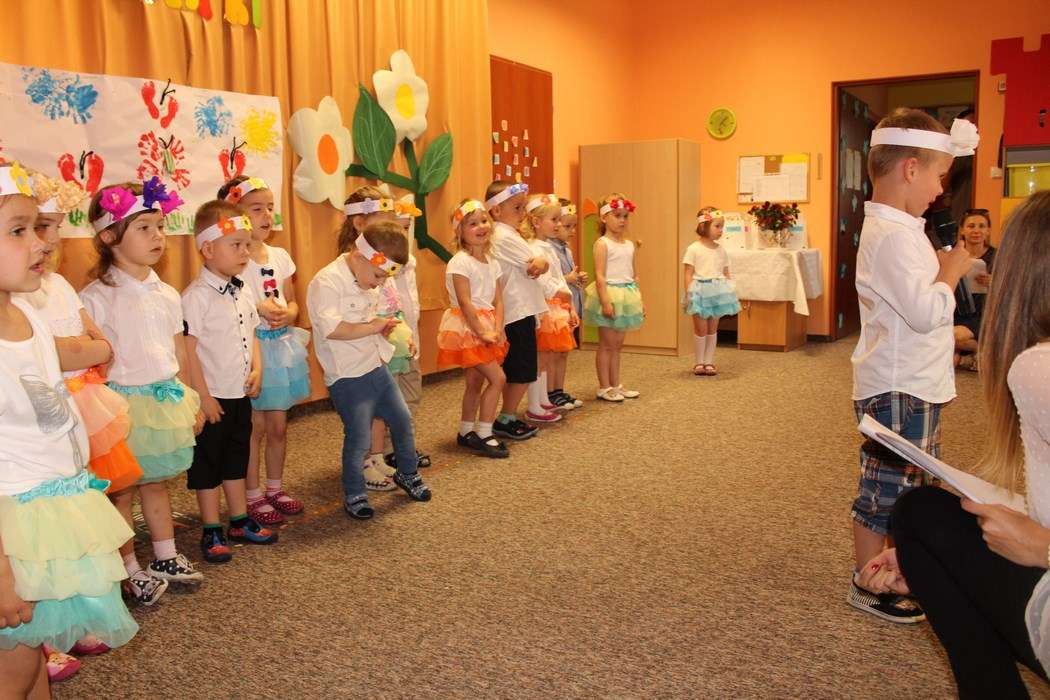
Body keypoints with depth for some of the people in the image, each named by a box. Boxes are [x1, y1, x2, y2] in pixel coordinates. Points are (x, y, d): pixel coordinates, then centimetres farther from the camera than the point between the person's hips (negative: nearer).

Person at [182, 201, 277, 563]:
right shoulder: (197, 296, -16)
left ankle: (240, 520, 32)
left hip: (240, 394, 7)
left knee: (237, 458, 18)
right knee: (207, 462, 6)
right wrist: (203, 397, -18)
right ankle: (211, 532, 17)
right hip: (213, 397, -7)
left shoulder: (244, 293, 7)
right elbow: (188, 349, -18)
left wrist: (257, 370, 0)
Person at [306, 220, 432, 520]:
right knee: (359, 438, -3)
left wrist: (382, 325, 7)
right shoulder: (327, 282, -19)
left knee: (402, 419, 17)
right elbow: (331, 328, -29)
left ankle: (407, 474, 39)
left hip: (376, 367, 9)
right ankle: (354, 495, 17)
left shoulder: (366, 283, 11)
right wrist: (371, 327, -20)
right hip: (348, 377, -9)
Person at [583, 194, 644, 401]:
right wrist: (605, 301, -22)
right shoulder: (602, 244, -9)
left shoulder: (629, 245, 12)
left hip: (626, 297, 7)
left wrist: (639, 300, 13)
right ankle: (604, 388, 8)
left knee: (617, 345, 13)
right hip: (609, 294, -7)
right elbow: (599, 276, -16)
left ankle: (615, 385, 21)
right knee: (607, 345, 0)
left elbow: (633, 275, 16)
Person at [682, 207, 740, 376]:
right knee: (701, 329, 1)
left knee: (713, 328, 9)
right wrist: (688, 294, -13)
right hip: (700, 291, -4)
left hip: (718, 292, 4)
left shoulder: (721, 250, 8)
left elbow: (726, 274, 12)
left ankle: (709, 361, 17)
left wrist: (730, 291, 7)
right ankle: (699, 362, 13)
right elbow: (688, 274, -7)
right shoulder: (693, 249, -6)